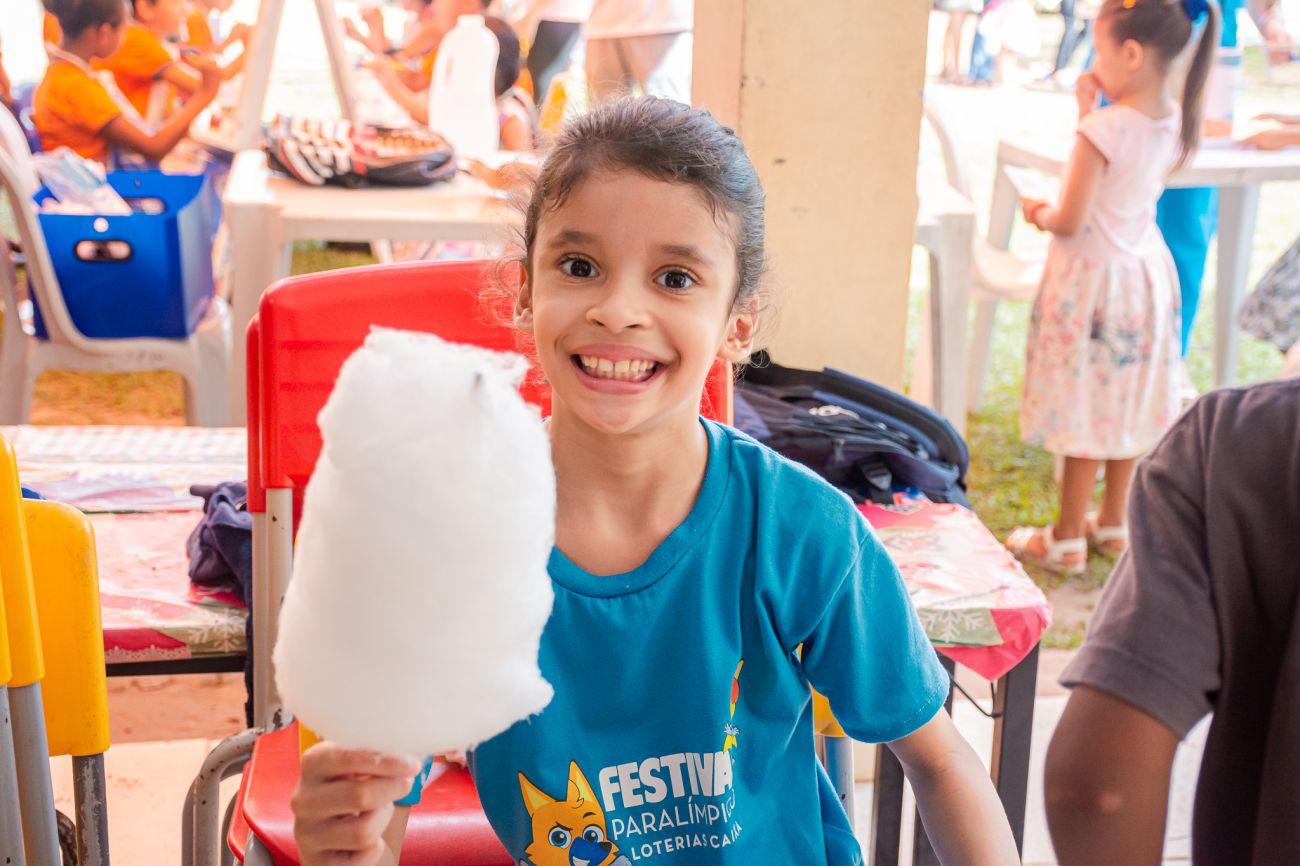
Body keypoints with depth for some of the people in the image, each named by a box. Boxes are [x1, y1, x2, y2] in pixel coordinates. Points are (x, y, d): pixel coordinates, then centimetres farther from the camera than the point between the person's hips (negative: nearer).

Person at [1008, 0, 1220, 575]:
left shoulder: (1104, 129, -25)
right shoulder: (1175, 122, -2)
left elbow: (1070, 220, -22)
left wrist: (1038, 215, -1)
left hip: (1093, 276, -7)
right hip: (1147, 273, 8)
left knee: (1085, 409, 3)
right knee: (1126, 405, 18)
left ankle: (1067, 541, 15)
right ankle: (1112, 523, 33)